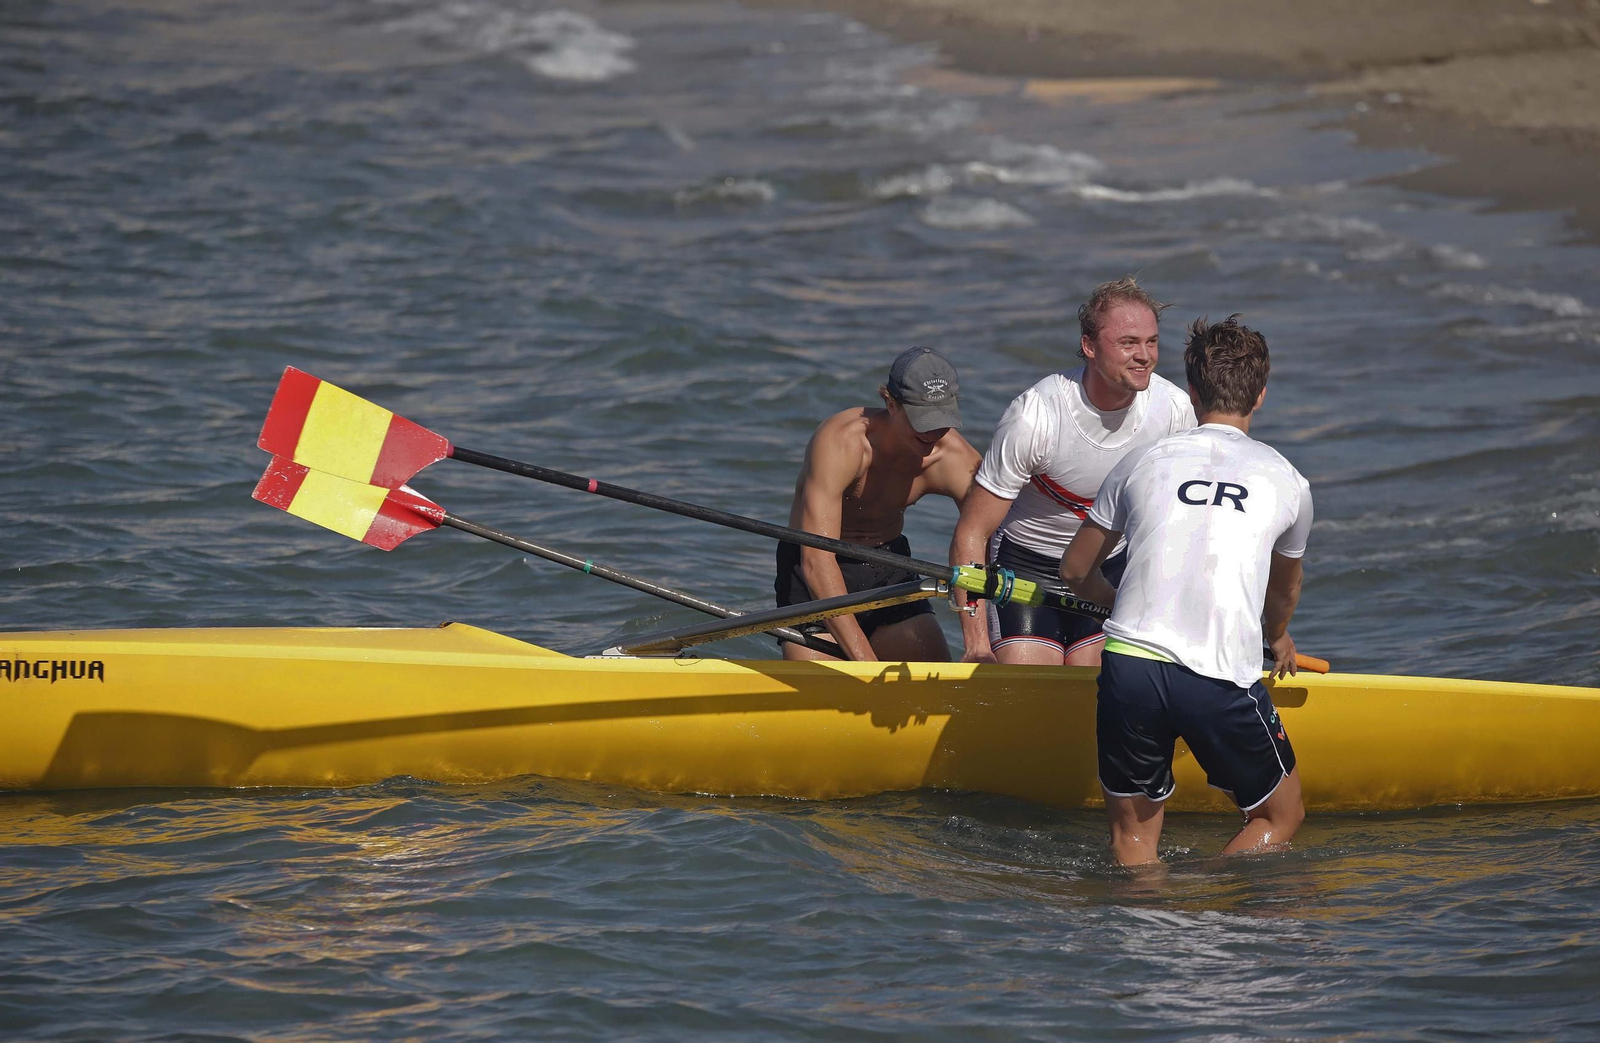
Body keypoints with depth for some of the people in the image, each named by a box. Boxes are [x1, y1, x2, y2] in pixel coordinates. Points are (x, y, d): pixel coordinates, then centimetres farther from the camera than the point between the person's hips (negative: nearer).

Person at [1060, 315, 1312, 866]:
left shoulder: (1141, 464, 14)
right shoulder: (1286, 481, 13)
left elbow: (1075, 571, 26)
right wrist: (1277, 640, 57)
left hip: (1128, 669, 1)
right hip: (1224, 682, -1)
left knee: (1132, 835, 18)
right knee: (1280, 818, 17)